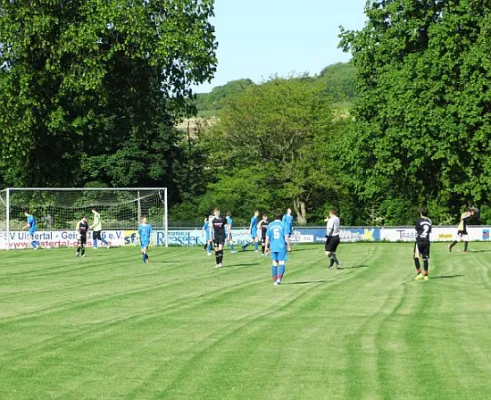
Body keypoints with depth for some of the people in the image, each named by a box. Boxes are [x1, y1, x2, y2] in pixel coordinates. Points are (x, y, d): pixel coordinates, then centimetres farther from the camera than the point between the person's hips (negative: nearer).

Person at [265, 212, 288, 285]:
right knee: (282, 263, 0)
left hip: (273, 247, 3)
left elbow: (267, 237, 5)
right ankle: (279, 278, -19)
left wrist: (266, 247, 12)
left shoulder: (270, 225, 4)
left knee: (274, 263, 10)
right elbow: (286, 237, -7)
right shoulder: (283, 225, -5)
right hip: (282, 247, -3)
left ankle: (275, 280, 10)